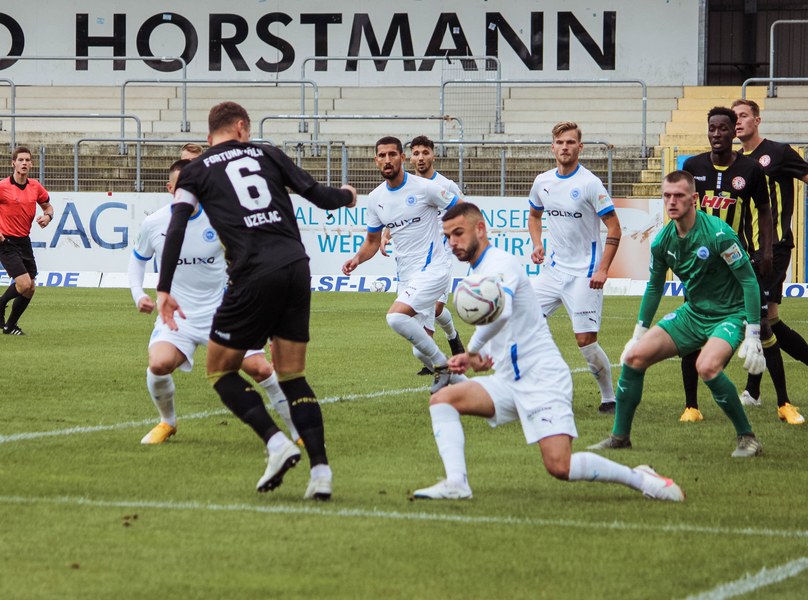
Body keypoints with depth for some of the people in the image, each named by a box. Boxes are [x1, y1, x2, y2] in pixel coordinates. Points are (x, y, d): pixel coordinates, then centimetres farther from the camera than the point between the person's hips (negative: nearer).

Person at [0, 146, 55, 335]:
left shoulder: (35, 187, 4)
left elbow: (47, 205, 20)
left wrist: (47, 216, -3)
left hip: (24, 241, 6)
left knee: (30, 289, 7)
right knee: (24, 284, -18)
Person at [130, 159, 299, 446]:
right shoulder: (153, 223, -3)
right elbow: (138, 258, 16)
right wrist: (138, 294, 2)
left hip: (221, 313, 0)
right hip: (176, 315, 0)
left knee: (261, 368, -12)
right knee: (159, 364, -26)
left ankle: (299, 432, 6)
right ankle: (167, 422, 5)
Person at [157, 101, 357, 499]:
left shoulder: (196, 171, 11)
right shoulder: (267, 154, 18)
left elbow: (176, 229, -1)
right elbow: (321, 197, 18)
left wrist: (163, 289, -1)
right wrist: (347, 195, 40)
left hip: (254, 274, -4)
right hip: (296, 265, 4)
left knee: (221, 370, 11)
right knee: (292, 375, 12)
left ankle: (276, 441, -10)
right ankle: (321, 469, -1)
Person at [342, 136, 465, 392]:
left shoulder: (423, 188, -10)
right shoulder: (375, 198, 7)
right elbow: (372, 241, 17)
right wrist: (357, 258, -2)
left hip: (431, 270, -7)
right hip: (406, 279, 7)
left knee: (396, 317, -29)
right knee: (422, 352, 7)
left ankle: (442, 365, -13)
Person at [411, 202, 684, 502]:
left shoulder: (499, 263, -11)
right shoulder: (478, 272, 20)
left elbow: (500, 312, -32)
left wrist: (472, 350, -16)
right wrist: (474, 358, 11)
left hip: (542, 378, -10)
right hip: (509, 382, 10)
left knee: (560, 467, -20)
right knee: (441, 399, -6)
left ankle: (640, 478, -2)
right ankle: (456, 482, -16)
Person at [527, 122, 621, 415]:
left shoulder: (589, 183, -12)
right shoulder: (542, 182, 6)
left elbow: (614, 227, -11)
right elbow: (534, 215, 25)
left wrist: (603, 270, -18)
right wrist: (537, 245, 6)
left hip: (583, 274, -6)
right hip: (552, 269, 6)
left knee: (585, 340, -9)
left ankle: (609, 398, 7)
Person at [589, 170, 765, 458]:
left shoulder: (718, 233, -22)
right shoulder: (662, 241, -2)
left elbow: (749, 280, -18)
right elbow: (654, 287, 15)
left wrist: (753, 335, -22)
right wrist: (639, 334, 18)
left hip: (729, 314, -6)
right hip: (693, 313, 6)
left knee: (707, 366, -34)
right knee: (634, 356, -5)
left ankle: (748, 438, -15)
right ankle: (620, 436, 11)